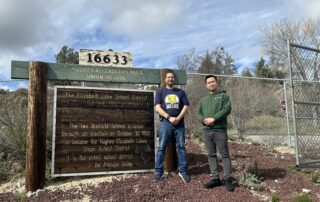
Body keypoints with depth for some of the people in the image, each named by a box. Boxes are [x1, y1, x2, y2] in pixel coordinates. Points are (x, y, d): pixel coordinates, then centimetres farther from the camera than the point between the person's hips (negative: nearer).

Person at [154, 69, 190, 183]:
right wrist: (169, 118, -14)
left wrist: (178, 118, -11)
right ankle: (158, 171, 7)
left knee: (181, 147, 4)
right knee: (161, 148, 0)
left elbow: (185, 107, 5)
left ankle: (182, 171, 12)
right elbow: (157, 108, -2)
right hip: (165, 123, -2)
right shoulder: (160, 92, 9)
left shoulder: (180, 92, 14)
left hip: (179, 124, 2)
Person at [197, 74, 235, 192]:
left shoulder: (223, 96, 5)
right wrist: (204, 120, -8)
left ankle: (228, 179, 4)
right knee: (211, 155, 7)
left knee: (224, 154, -2)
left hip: (220, 130, -5)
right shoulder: (203, 100, 20)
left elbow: (227, 109, -9)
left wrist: (213, 118, -16)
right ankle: (215, 178, 15)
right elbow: (199, 114, 15)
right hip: (206, 131, 5)